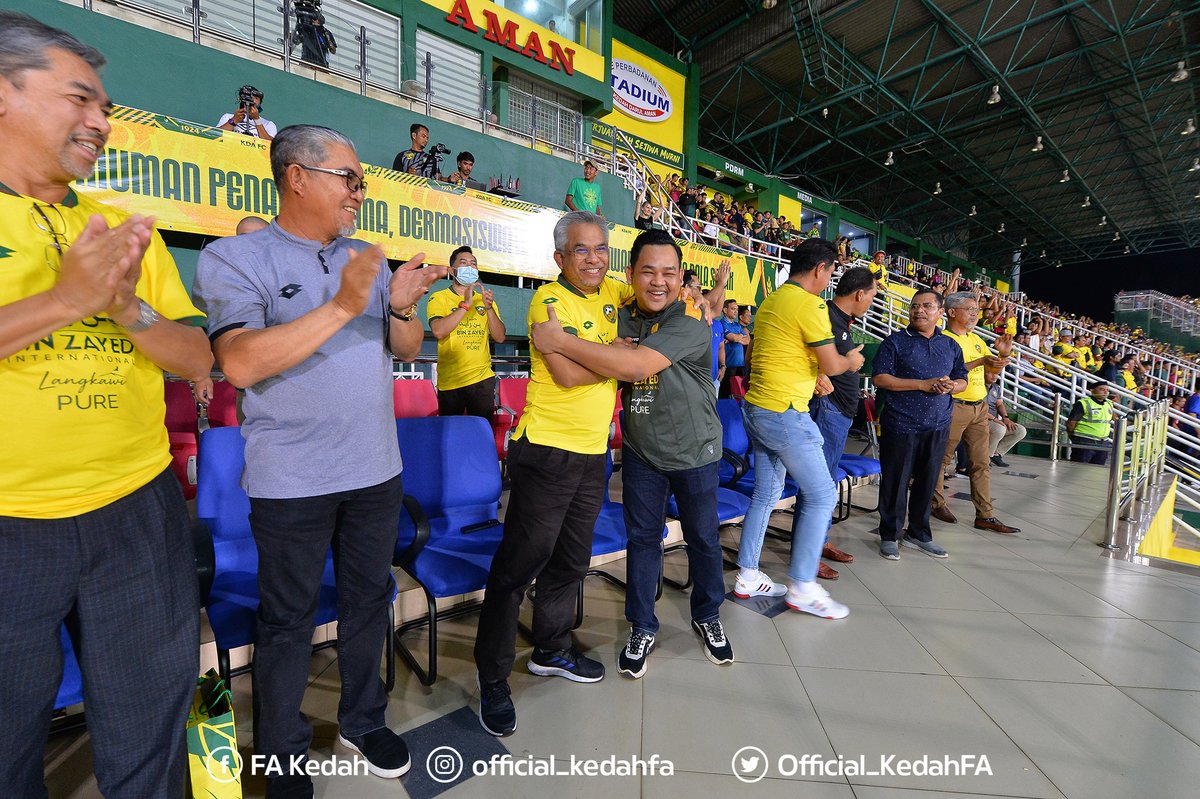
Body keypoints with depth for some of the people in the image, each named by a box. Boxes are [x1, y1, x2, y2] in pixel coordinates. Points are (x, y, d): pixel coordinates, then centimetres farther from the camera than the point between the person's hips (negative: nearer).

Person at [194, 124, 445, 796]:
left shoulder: (369, 260, 9)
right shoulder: (235, 258, -6)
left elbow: (408, 349, 9)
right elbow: (240, 363, -21)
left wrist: (401, 307, -12)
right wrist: (342, 306, -26)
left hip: (377, 470, 5)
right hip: (292, 482, -4)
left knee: (370, 600, 17)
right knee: (289, 620, 12)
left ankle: (364, 721, 39)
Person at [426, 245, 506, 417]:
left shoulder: (484, 299, 14)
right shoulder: (438, 298, 2)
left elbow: (500, 338, 3)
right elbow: (438, 331, -17)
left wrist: (489, 308, -10)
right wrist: (465, 305, -18)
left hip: (483, 379, 3)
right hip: (449, 383, -3)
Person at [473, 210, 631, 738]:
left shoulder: (608, 291, 10)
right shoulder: (549, 300, -11)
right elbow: (568, 373, -24)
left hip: (593, 451, 8)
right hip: (547, 450, -7)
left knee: (571, 560, 19)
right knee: (521, 561, 1)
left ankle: (551, 651, 40)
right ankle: (493, 675, 21)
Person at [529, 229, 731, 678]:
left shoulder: (691, 323, -21)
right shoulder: (620, 317, -2)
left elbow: (636, 366, -35)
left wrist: (560, 341, -32)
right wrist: (614, 352, -18)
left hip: (694, 453, -3)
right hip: (641, 452, 3)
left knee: (703, 538, 15)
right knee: (642, 539, 12)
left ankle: (707, 617, 40)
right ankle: (642, 628, 31)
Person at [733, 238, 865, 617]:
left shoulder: (770, 301, 15)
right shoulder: (809, 304, -13)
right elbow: (831, 364, -10)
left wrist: (814, 372, 16)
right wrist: (849, 361, 11)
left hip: (756, 408, 9)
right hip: (784, 413, -9)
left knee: (766, 493, 15)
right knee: (822, 495, 2)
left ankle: (747, 576, 24)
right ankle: (802, 587, 11)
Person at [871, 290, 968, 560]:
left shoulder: (951, 345, 14)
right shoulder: (896, 341, -2)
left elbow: (962, 379, 18)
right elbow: (879, 378, -11)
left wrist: (951, 386, -7)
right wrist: (923, 384, -16)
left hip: (938, 427, 5)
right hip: (900, 425, -5)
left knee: (927, 482, 13)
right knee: (895, 482, 2)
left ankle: (918, 534, 29)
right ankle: (889, 535, 17)